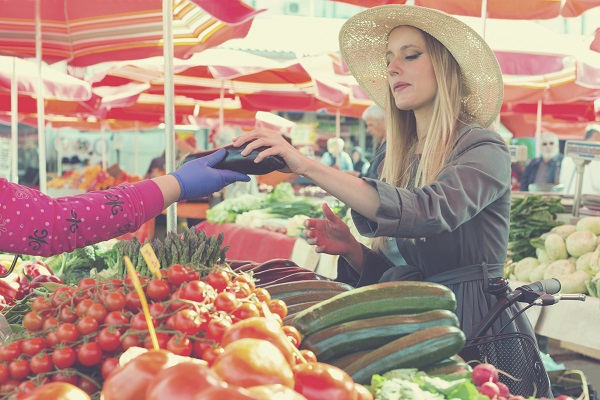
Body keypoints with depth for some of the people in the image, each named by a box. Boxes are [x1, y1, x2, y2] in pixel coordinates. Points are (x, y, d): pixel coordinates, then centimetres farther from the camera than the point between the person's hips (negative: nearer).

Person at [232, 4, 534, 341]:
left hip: (477, 328, -5)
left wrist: (307, 166, -33)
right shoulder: (405, 159, 12)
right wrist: (350, 249, -5)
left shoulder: (486, 150, -7)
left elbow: (428, 212, -29)